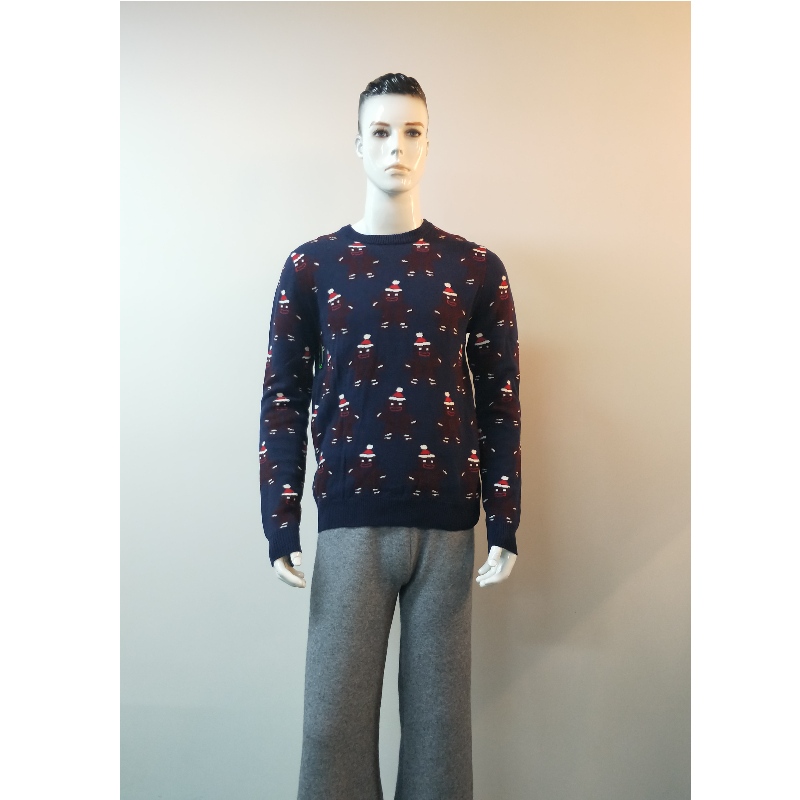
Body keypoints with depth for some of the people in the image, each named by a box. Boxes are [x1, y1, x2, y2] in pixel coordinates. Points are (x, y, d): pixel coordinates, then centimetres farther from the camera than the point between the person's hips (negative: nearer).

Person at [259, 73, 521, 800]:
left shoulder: (477, 269, 4)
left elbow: (500, 403, 5)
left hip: (448, 522, 1)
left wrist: (505, 525, 0)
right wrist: (281, 527, -2)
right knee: (336, 714, 6)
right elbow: (283, 399, 3)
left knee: (440, 711, 10)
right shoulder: (311, 266, 4)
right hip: (350, 521, 0)